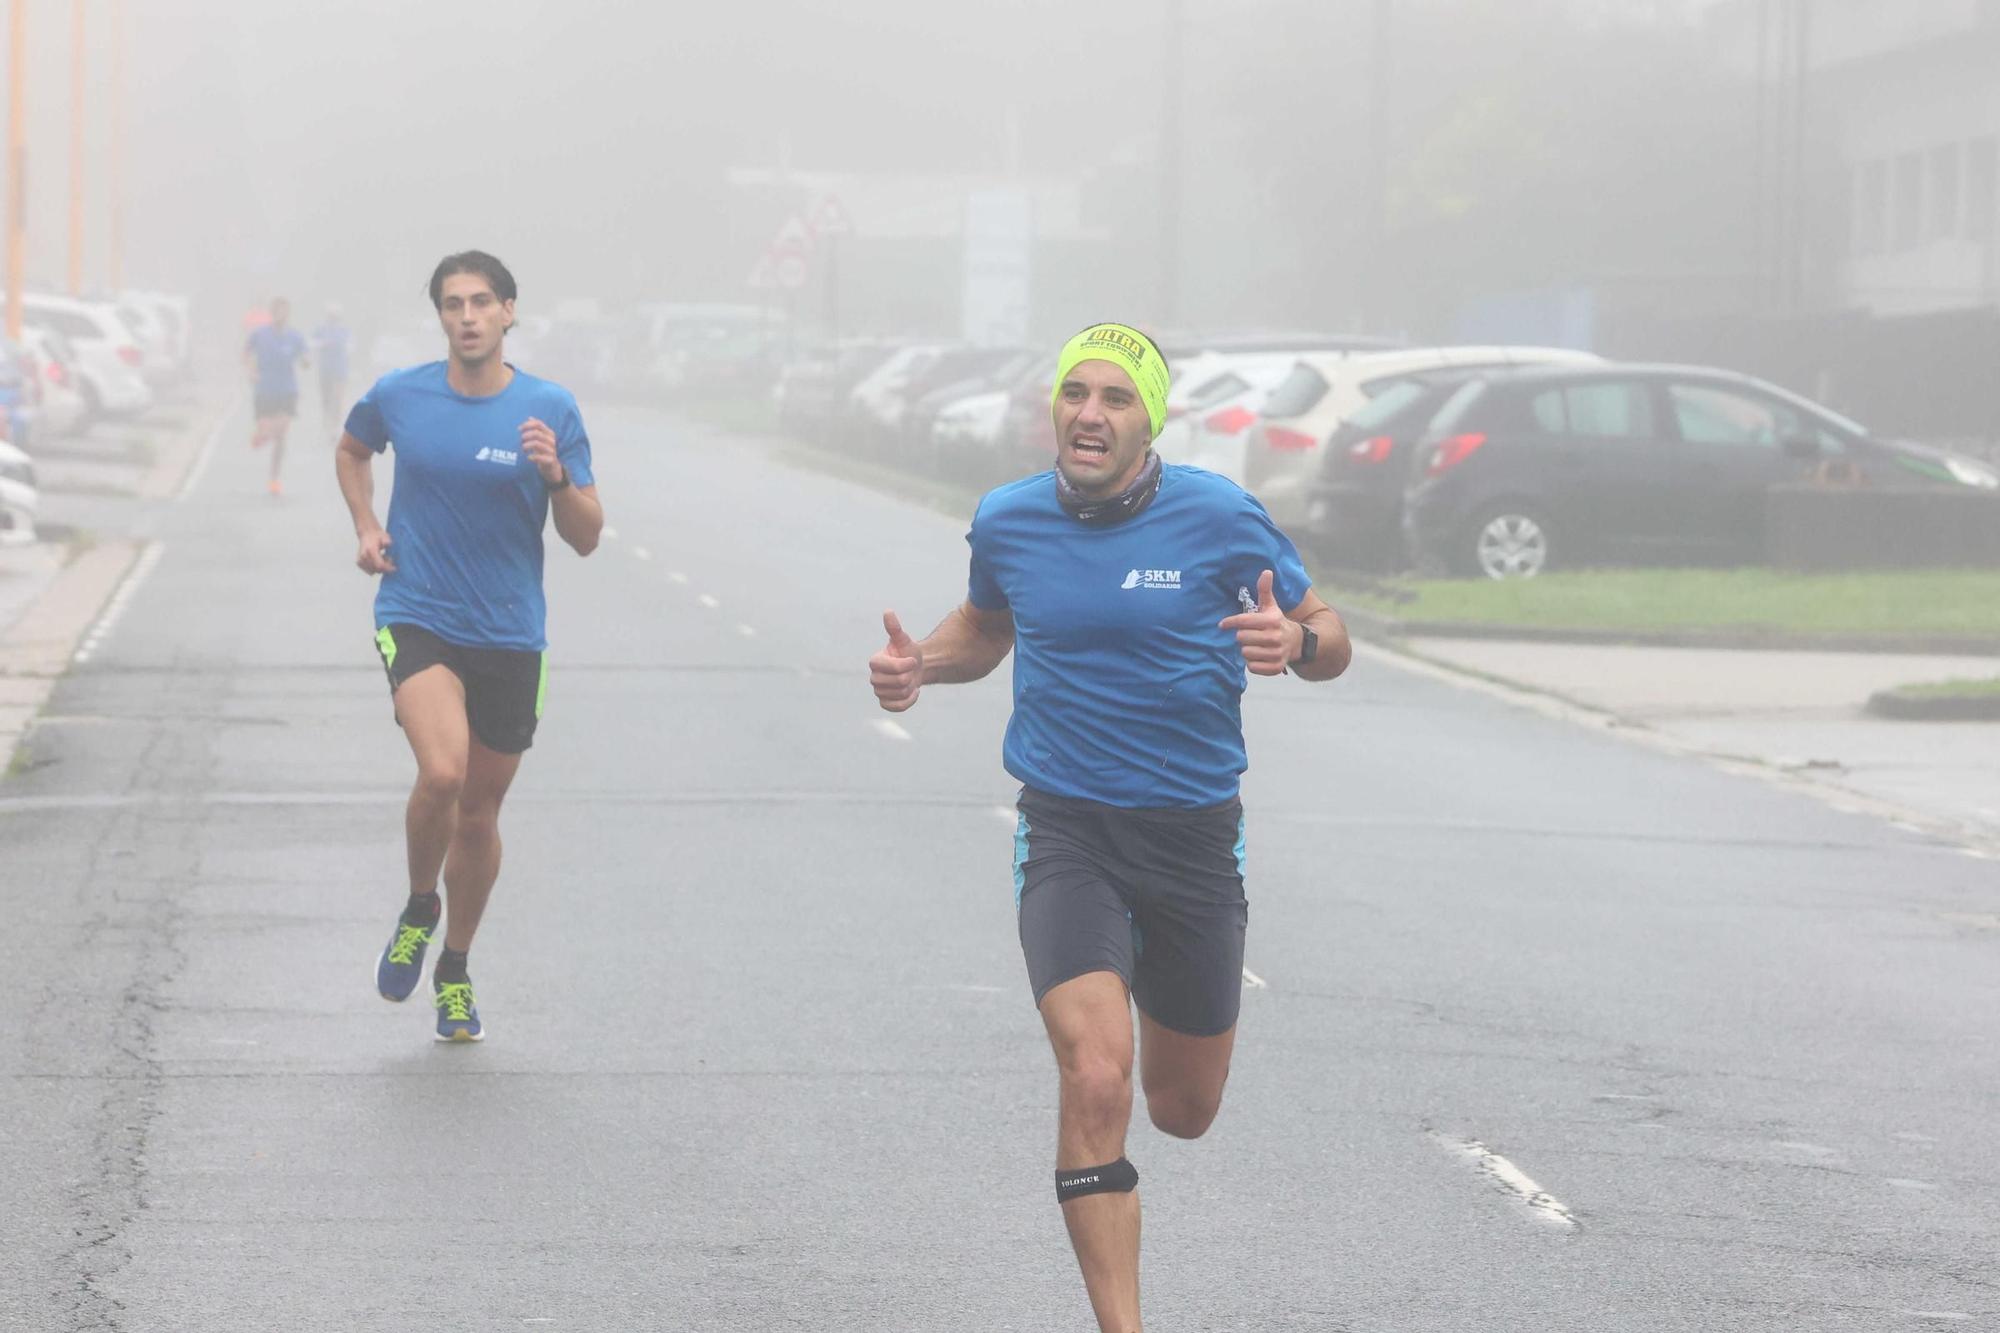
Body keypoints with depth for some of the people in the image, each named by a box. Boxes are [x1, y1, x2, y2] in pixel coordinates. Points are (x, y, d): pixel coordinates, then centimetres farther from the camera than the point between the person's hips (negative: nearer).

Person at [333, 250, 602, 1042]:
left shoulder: (550, 410, -3)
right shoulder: (398, 398, -2)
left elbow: (586, 538, -2)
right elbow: (352, 450, 22)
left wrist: (555, 477, -20)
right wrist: (366, 526, 7)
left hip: (510, 635, 2)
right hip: (417, 617, -2)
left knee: (480, 810, 10)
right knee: (442, 772, -25)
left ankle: (454, 970, 31)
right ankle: (418, 909, 5)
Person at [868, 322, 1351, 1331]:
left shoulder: (1220, 517, -8)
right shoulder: (1007, 521, -1)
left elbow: (1330, 638, 1)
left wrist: (1294, 641, -23)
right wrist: (920, 664, -1)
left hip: (1194, 831, 0)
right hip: (1066, 831, 0)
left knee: (1183, 1111, 14)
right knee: (1095, 1079, -22)